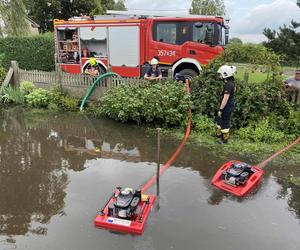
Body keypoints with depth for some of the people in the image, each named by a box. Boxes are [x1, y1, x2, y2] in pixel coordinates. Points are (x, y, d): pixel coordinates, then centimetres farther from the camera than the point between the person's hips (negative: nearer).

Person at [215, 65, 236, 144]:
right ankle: (219, 135, 37)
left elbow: (225, 99, -25)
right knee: (218, 120, 22)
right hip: (228, 106, 10)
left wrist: (220, 109, -21)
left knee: (224, 123, 3)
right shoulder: (230, 83, 9)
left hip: (227, 107, -10)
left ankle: (224, 139, 17)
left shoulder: (228, 85, -23)